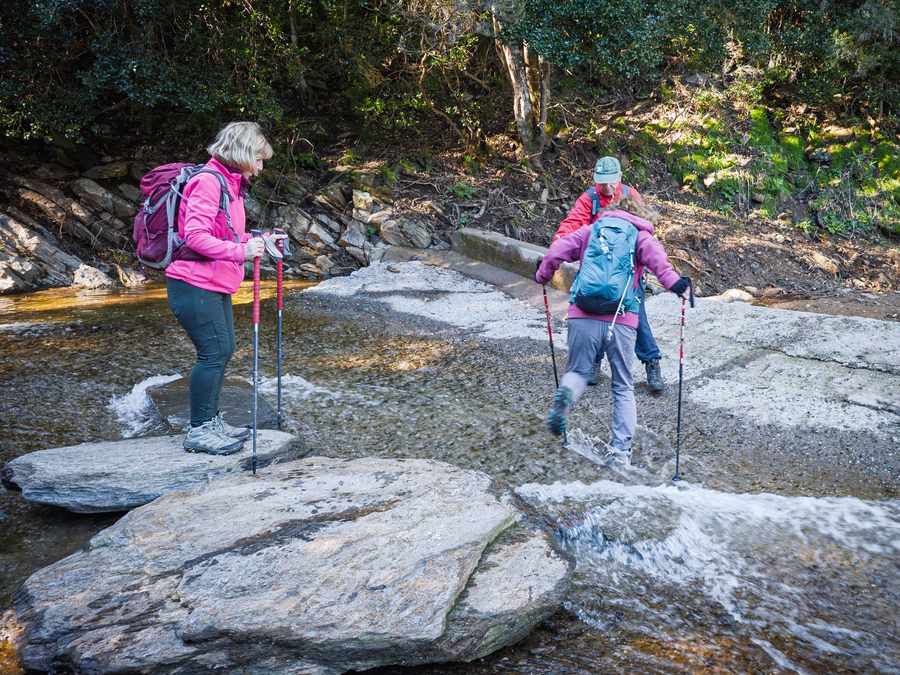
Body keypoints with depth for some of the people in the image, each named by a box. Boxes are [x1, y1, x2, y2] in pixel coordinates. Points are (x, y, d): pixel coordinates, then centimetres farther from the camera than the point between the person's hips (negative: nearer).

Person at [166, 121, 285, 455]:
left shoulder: (230, 184, 16)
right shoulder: (208, 181, -16)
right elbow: (195, 236, -26)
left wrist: (260, 241, 12)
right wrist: (240, 251, -33)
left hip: (215, 287, 10)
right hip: (194, 285, -10)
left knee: (223, 350, 13)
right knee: (214, 352, -8)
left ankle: (211, 421, 25)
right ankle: (199, 431, 2)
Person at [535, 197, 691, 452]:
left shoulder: (591, 229, 19)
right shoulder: (641, 236, 13)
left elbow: (557, 250, 10)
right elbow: (654, 254, -11)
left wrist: (542, 276, 26)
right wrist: (672, 280, -24)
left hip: (583, 316, 1)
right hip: (621, 320, -1)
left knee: (578, 371, 18)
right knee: (623, 386, 13)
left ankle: (565, 394, -17)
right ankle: (621, 447, 10)